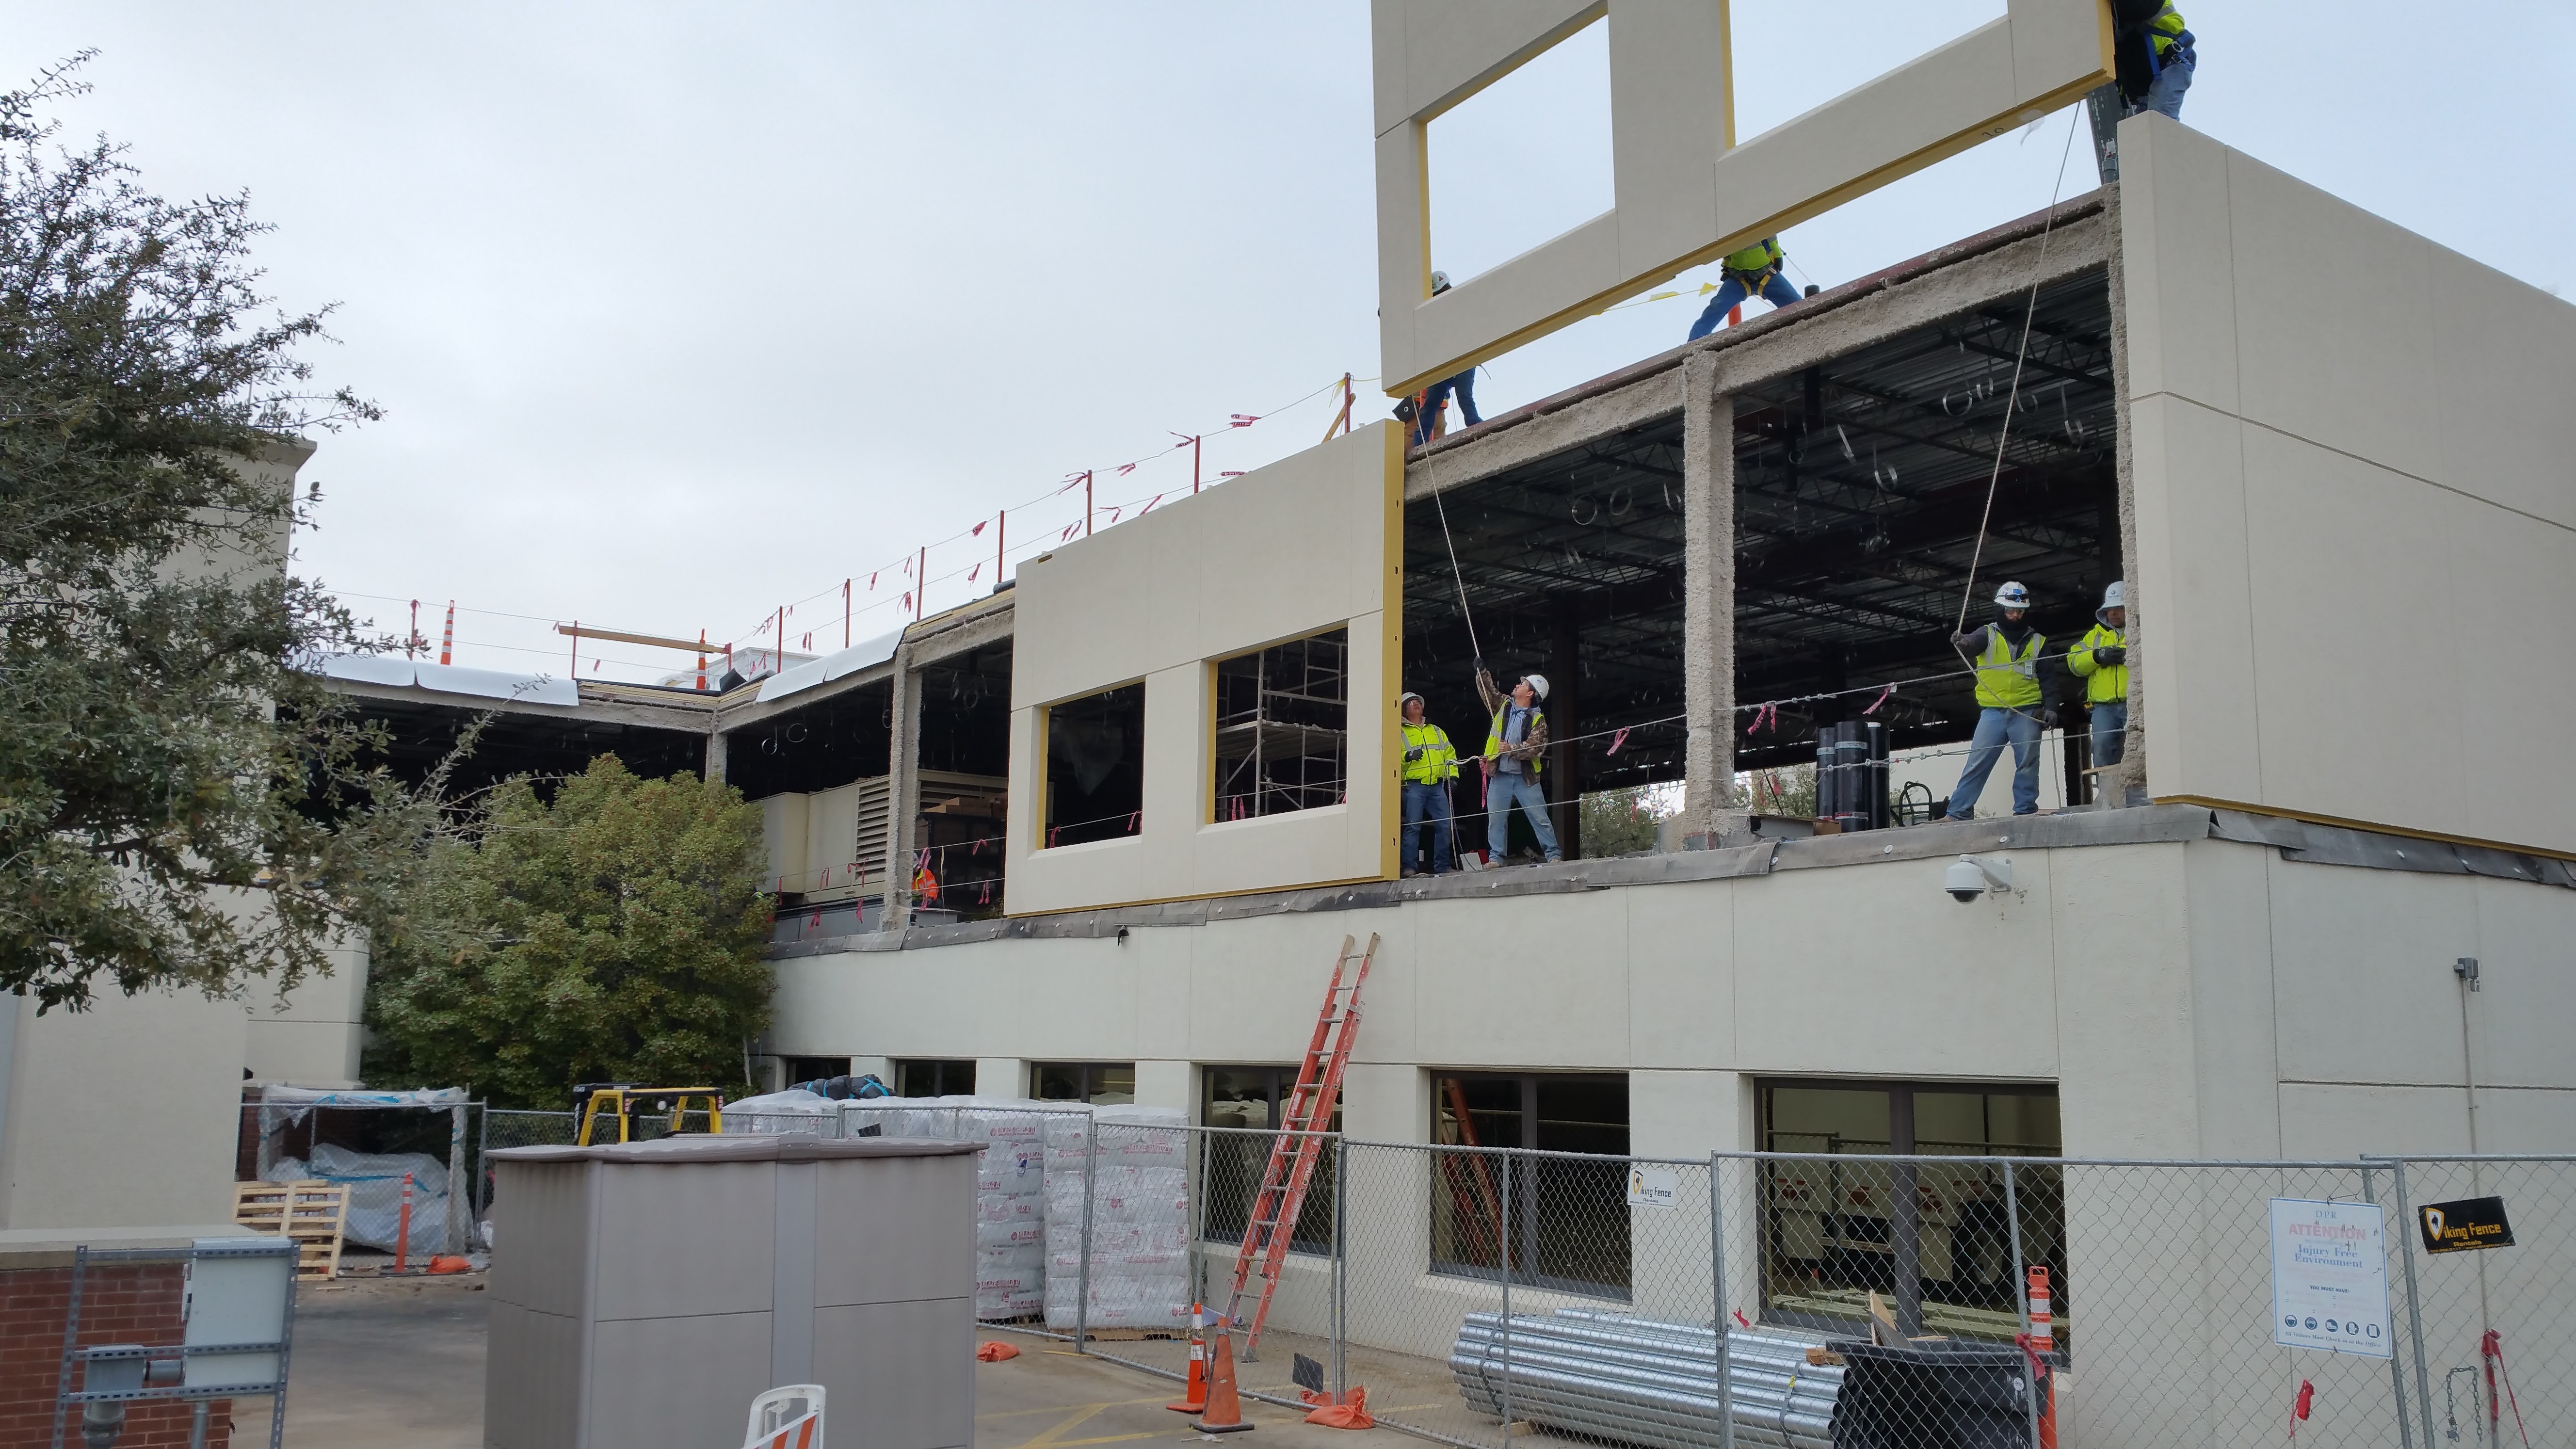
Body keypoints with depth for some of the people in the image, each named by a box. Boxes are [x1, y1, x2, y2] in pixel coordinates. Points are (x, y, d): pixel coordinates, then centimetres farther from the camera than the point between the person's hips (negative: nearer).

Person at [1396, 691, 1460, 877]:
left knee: (1444, 825, -1)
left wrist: (1452, 775, 9)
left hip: (1437, 785, 4)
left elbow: (1449, 754, 22)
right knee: (1413, 826, -10)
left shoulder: (1437, 731, 24)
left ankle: (1442, 866, 7)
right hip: (1414, 786, -4)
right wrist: (1407, 757, -19)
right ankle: (1408, 867, -8)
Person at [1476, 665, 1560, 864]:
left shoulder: (1538, 720, -5)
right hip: (1500, 776, 4)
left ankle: (1554, 855, 3)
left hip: (1525, 777, -4)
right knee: (1495, 819, 2)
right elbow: (1487, 690, 17)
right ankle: (1495, 858, 7)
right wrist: (1481, 670, 4)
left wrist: (1512, 749, -24)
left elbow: (1537, 747, -15)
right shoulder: (1504, 704, 10)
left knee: (1540, 818, -2)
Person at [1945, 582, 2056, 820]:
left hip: (2027, 713, 1)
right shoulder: (1988, 634, 6)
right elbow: (1974, 643, -18)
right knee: (1977, 764, -4)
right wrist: (1964, 642, -42)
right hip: (1992, 712, -1)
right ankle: (1957, 813, -5)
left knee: (2027, 764, 1)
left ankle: (2025, 811, 9)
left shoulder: (2039, 642, 12)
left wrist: (2050, 707, -2)